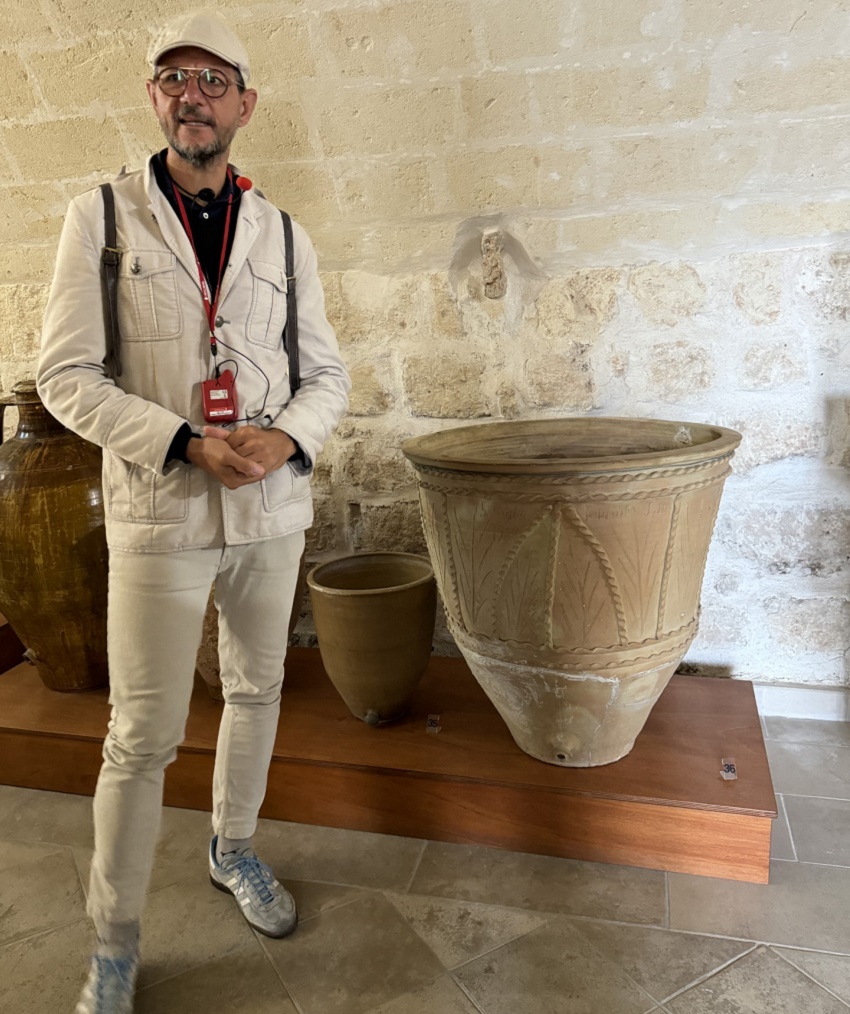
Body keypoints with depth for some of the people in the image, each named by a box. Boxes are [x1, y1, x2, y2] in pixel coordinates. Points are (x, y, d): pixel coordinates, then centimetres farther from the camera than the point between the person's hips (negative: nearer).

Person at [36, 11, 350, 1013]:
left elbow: (327, 374, 8)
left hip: (272, 510, 4)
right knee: (142, 735, 3)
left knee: (256, 692, 17)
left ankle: (233, 849, 43)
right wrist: (187, 444, -18)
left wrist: (283, 438, -13)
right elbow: (66, 375, -6)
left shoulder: (283, 236, 7)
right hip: (160, 515, -3)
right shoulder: (102, 217, -1)